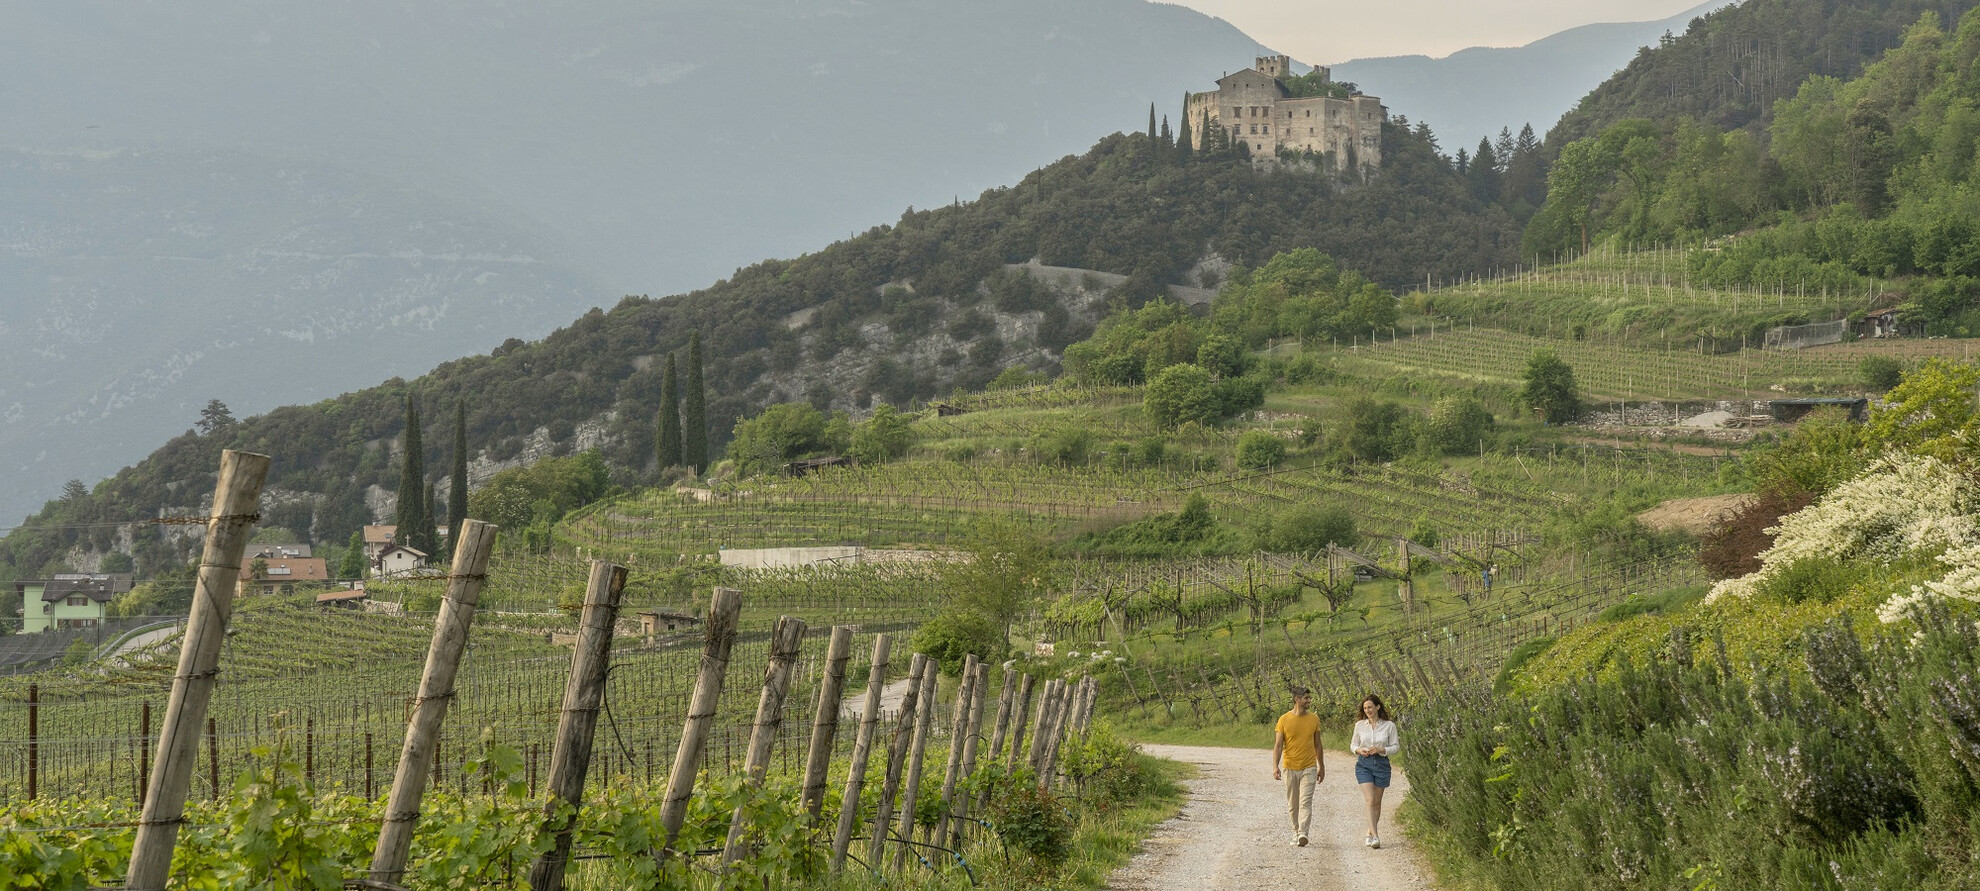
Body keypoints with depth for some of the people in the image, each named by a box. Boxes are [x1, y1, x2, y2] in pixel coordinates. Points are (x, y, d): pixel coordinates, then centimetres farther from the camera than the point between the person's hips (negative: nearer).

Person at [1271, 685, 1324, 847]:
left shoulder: (1314, 719, 4)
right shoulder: (1284, 720, -3)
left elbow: (1317, 744, 14)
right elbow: (1278, 745, -5)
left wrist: (1321, 767, 16)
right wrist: (1275, 766, -15)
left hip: (1309, 768, 0)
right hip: (1289, 768, 0)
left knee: (1305, 802, -13)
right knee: (1292, 805, 8)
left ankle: (1303, 833, -22)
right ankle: (1296, 833, 22)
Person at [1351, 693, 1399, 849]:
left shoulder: (1389, 725, -2)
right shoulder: (1360, 725, 3)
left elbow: (1395, 746, 2)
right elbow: (1353, 744, 12)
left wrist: (1380, 750, -15)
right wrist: (1359, 750, -10)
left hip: (1381, 764, 0)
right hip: (1364, 764, 0)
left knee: (1377, 802, 10)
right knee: (1370, 800, -13)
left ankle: (1370, 833, 28)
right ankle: (1375, 837, -19)